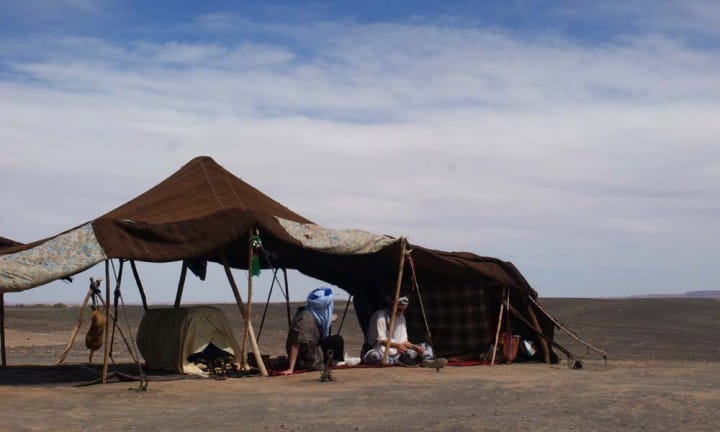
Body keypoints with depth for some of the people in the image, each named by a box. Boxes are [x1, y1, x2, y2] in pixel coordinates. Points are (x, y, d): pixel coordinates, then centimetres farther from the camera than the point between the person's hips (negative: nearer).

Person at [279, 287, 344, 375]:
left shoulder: (313, 314, 0)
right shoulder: (305, 318, -26)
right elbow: (296, 344, -30)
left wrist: (329, 320, 26)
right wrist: (290, 369, -32)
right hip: (309, 363, -9)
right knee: (337, 340, -9)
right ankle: (337, 361, 17)